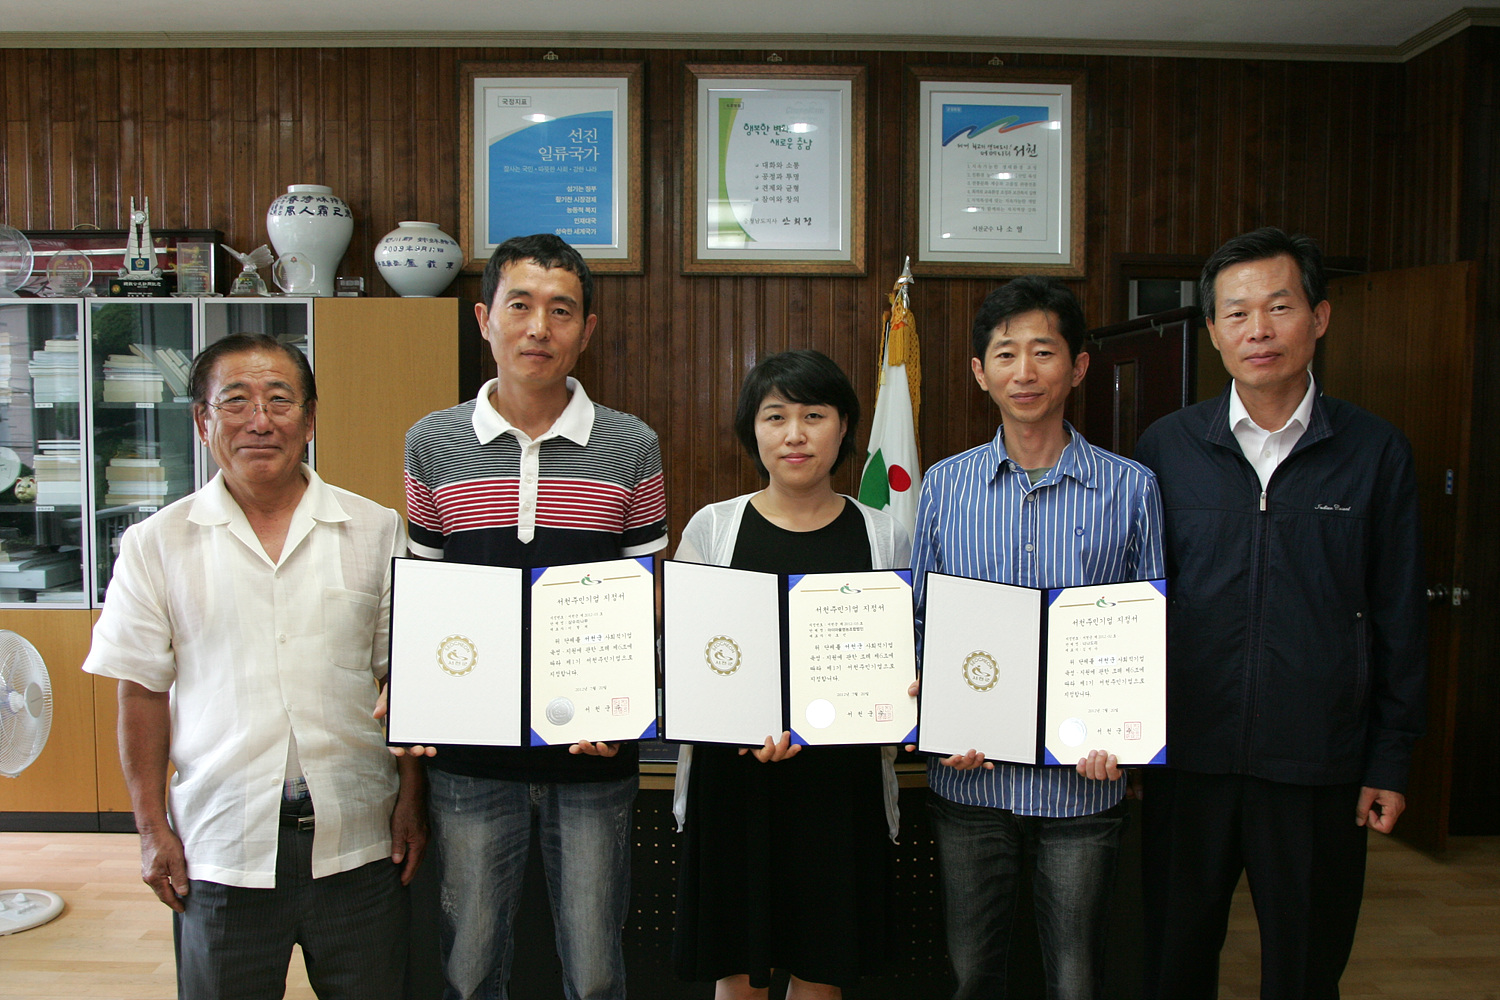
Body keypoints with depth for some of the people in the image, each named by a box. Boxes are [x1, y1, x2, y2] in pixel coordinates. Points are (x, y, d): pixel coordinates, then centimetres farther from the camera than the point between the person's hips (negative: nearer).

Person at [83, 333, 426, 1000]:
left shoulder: (375, 531, 3)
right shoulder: (157, 544, 2)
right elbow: (143, 693, 5)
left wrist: (411, 800, 1)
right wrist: (152, 826, 2)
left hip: (357, 839, 1)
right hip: (220, 847, 0)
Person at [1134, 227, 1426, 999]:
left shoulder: (1375, 453, -2)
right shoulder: (1166, 448, -1)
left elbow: (1399, 618, 2)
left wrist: (1390, 760, 2)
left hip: (1319, 763, 0)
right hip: (1188, 754, 1)